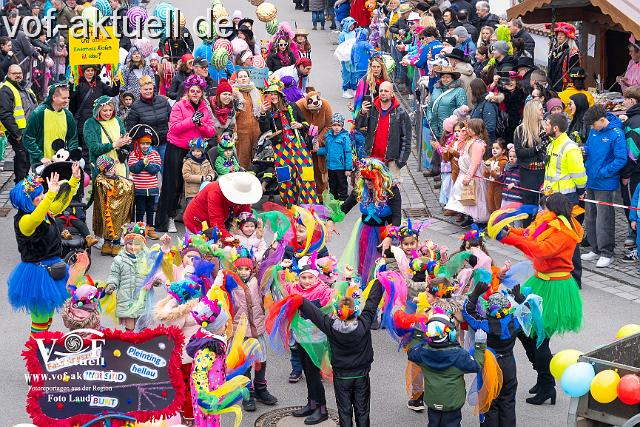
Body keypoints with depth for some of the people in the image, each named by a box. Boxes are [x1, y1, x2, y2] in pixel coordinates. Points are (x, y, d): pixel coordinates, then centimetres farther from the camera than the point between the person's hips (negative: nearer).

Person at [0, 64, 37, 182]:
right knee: (22, 157, -8)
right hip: (19, 132, -9)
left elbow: (34, 106, 27)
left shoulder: (25, 87, 17)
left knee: (28, 157, 17)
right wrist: (16, 134, -21)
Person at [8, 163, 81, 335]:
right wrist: (51, 195, -57)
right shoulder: (23, 220, -23)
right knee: (41, 315, 1)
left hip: (51, 268, 9)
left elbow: (62, 203, 18)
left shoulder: (45, 212, 3)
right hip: (38, 274, -9)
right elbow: (35, 219, -46)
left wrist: (74, 180, 10)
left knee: (48, 312, 21)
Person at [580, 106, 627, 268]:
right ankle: (596, 250, 27)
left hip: (605, 184, -8)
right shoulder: (594, 131, 5)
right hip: (591, 182, 8)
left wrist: (602, 173, -18)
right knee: (590, 217, 14)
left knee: (604, 220, -3)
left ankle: (607, 253, 7)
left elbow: (621, 159, -18)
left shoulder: (616, 134, -16)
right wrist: (584, 150, -4)